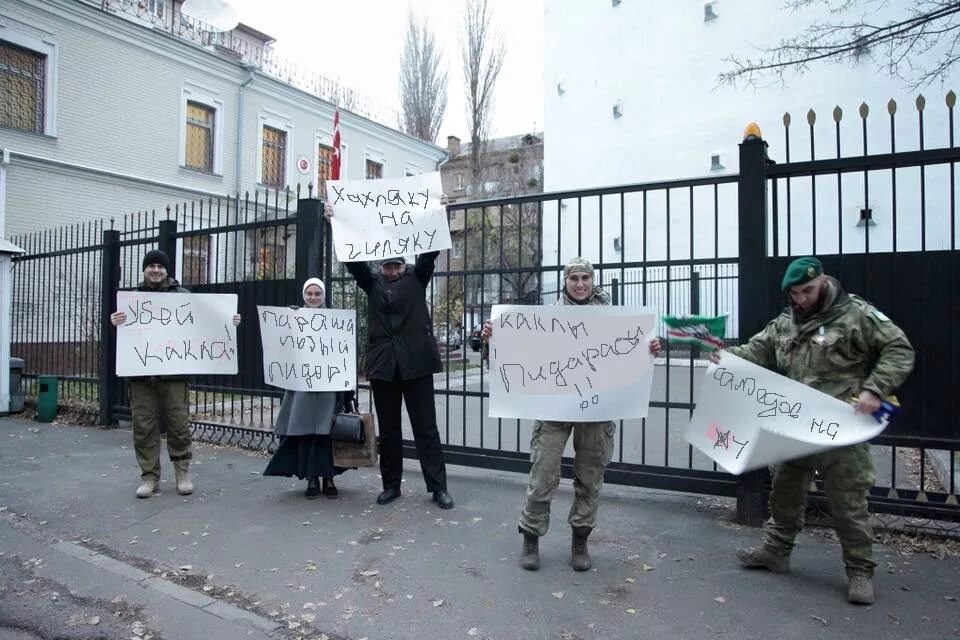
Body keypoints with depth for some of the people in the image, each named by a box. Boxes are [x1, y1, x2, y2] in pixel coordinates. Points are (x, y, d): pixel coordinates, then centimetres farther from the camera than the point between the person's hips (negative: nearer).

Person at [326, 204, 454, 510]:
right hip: (383, 363, 2)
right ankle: (391, 484, 22)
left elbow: (430, 250, -2)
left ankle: (438, 487, 8)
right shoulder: (371, 283, 12)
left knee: (426, 426, 2)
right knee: (388, 429, 10)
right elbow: (352, 258, 3)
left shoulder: (417, 277, 8)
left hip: (415, 361, -2)